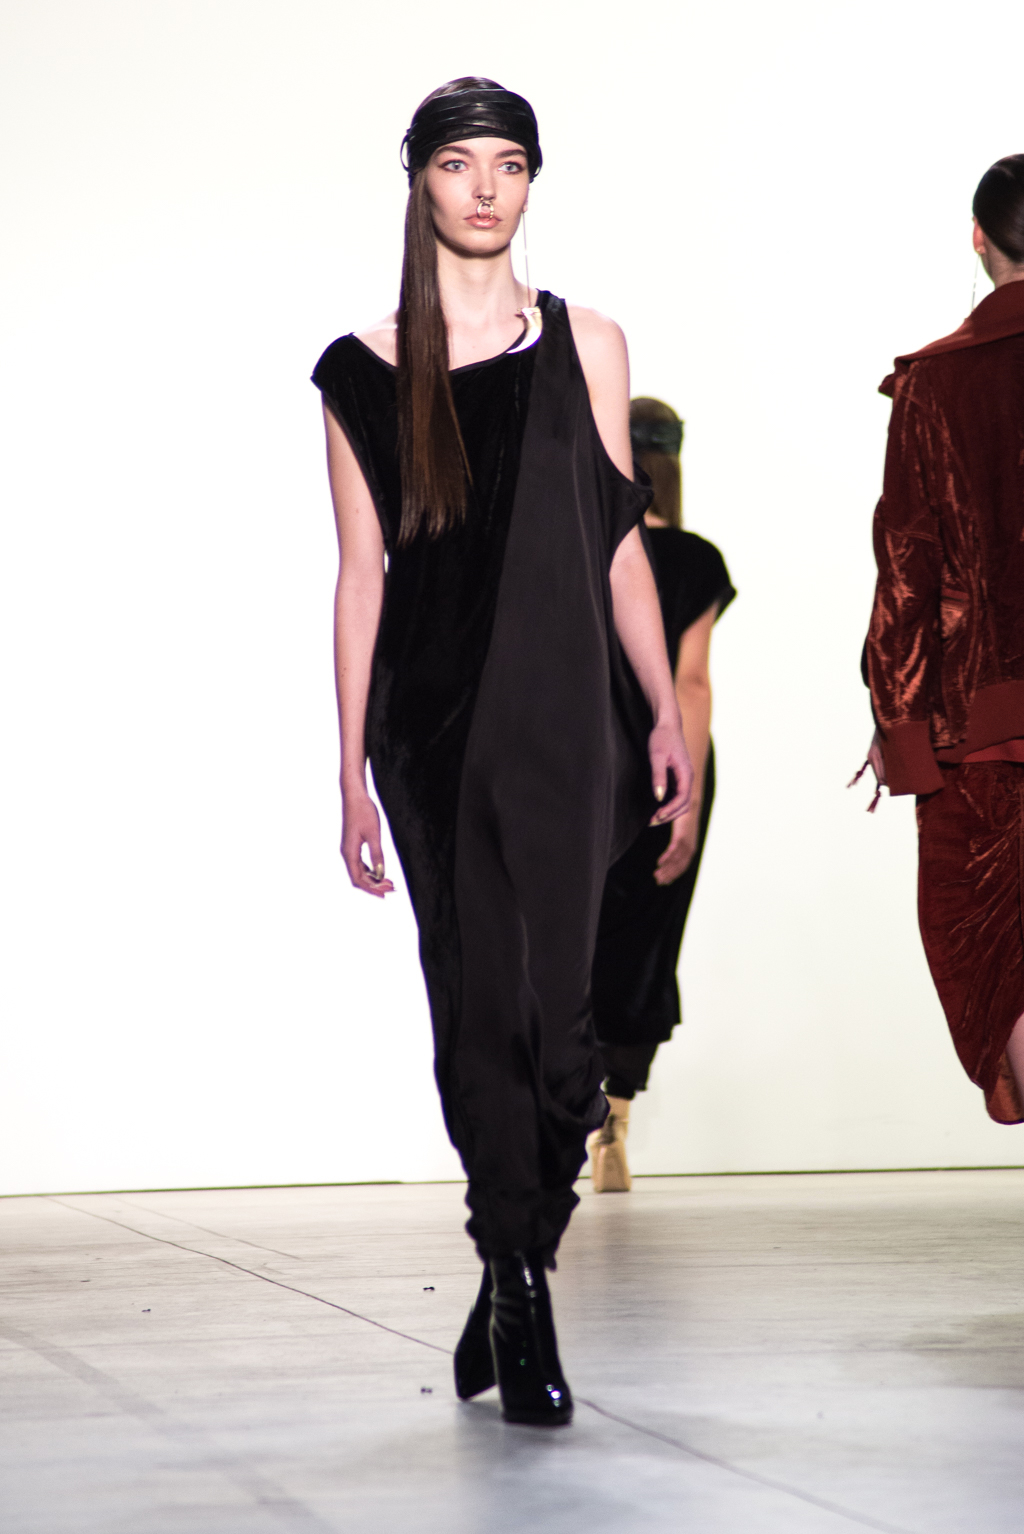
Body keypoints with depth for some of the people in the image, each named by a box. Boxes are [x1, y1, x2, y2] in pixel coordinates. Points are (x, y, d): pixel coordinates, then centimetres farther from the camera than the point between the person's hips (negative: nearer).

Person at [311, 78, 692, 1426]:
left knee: (551, 1003, -6)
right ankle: (522, 1310, 11)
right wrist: (351, 770, 2)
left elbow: (620, 545, 9)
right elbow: (362, 575, 5)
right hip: (431, 721, 0)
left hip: (561, 717, 0)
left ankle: (513, 1290, 13)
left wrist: (665, 711, 3)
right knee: (478, 1009, 0)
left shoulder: (586, 345, 8)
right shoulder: (365, 373, 6)